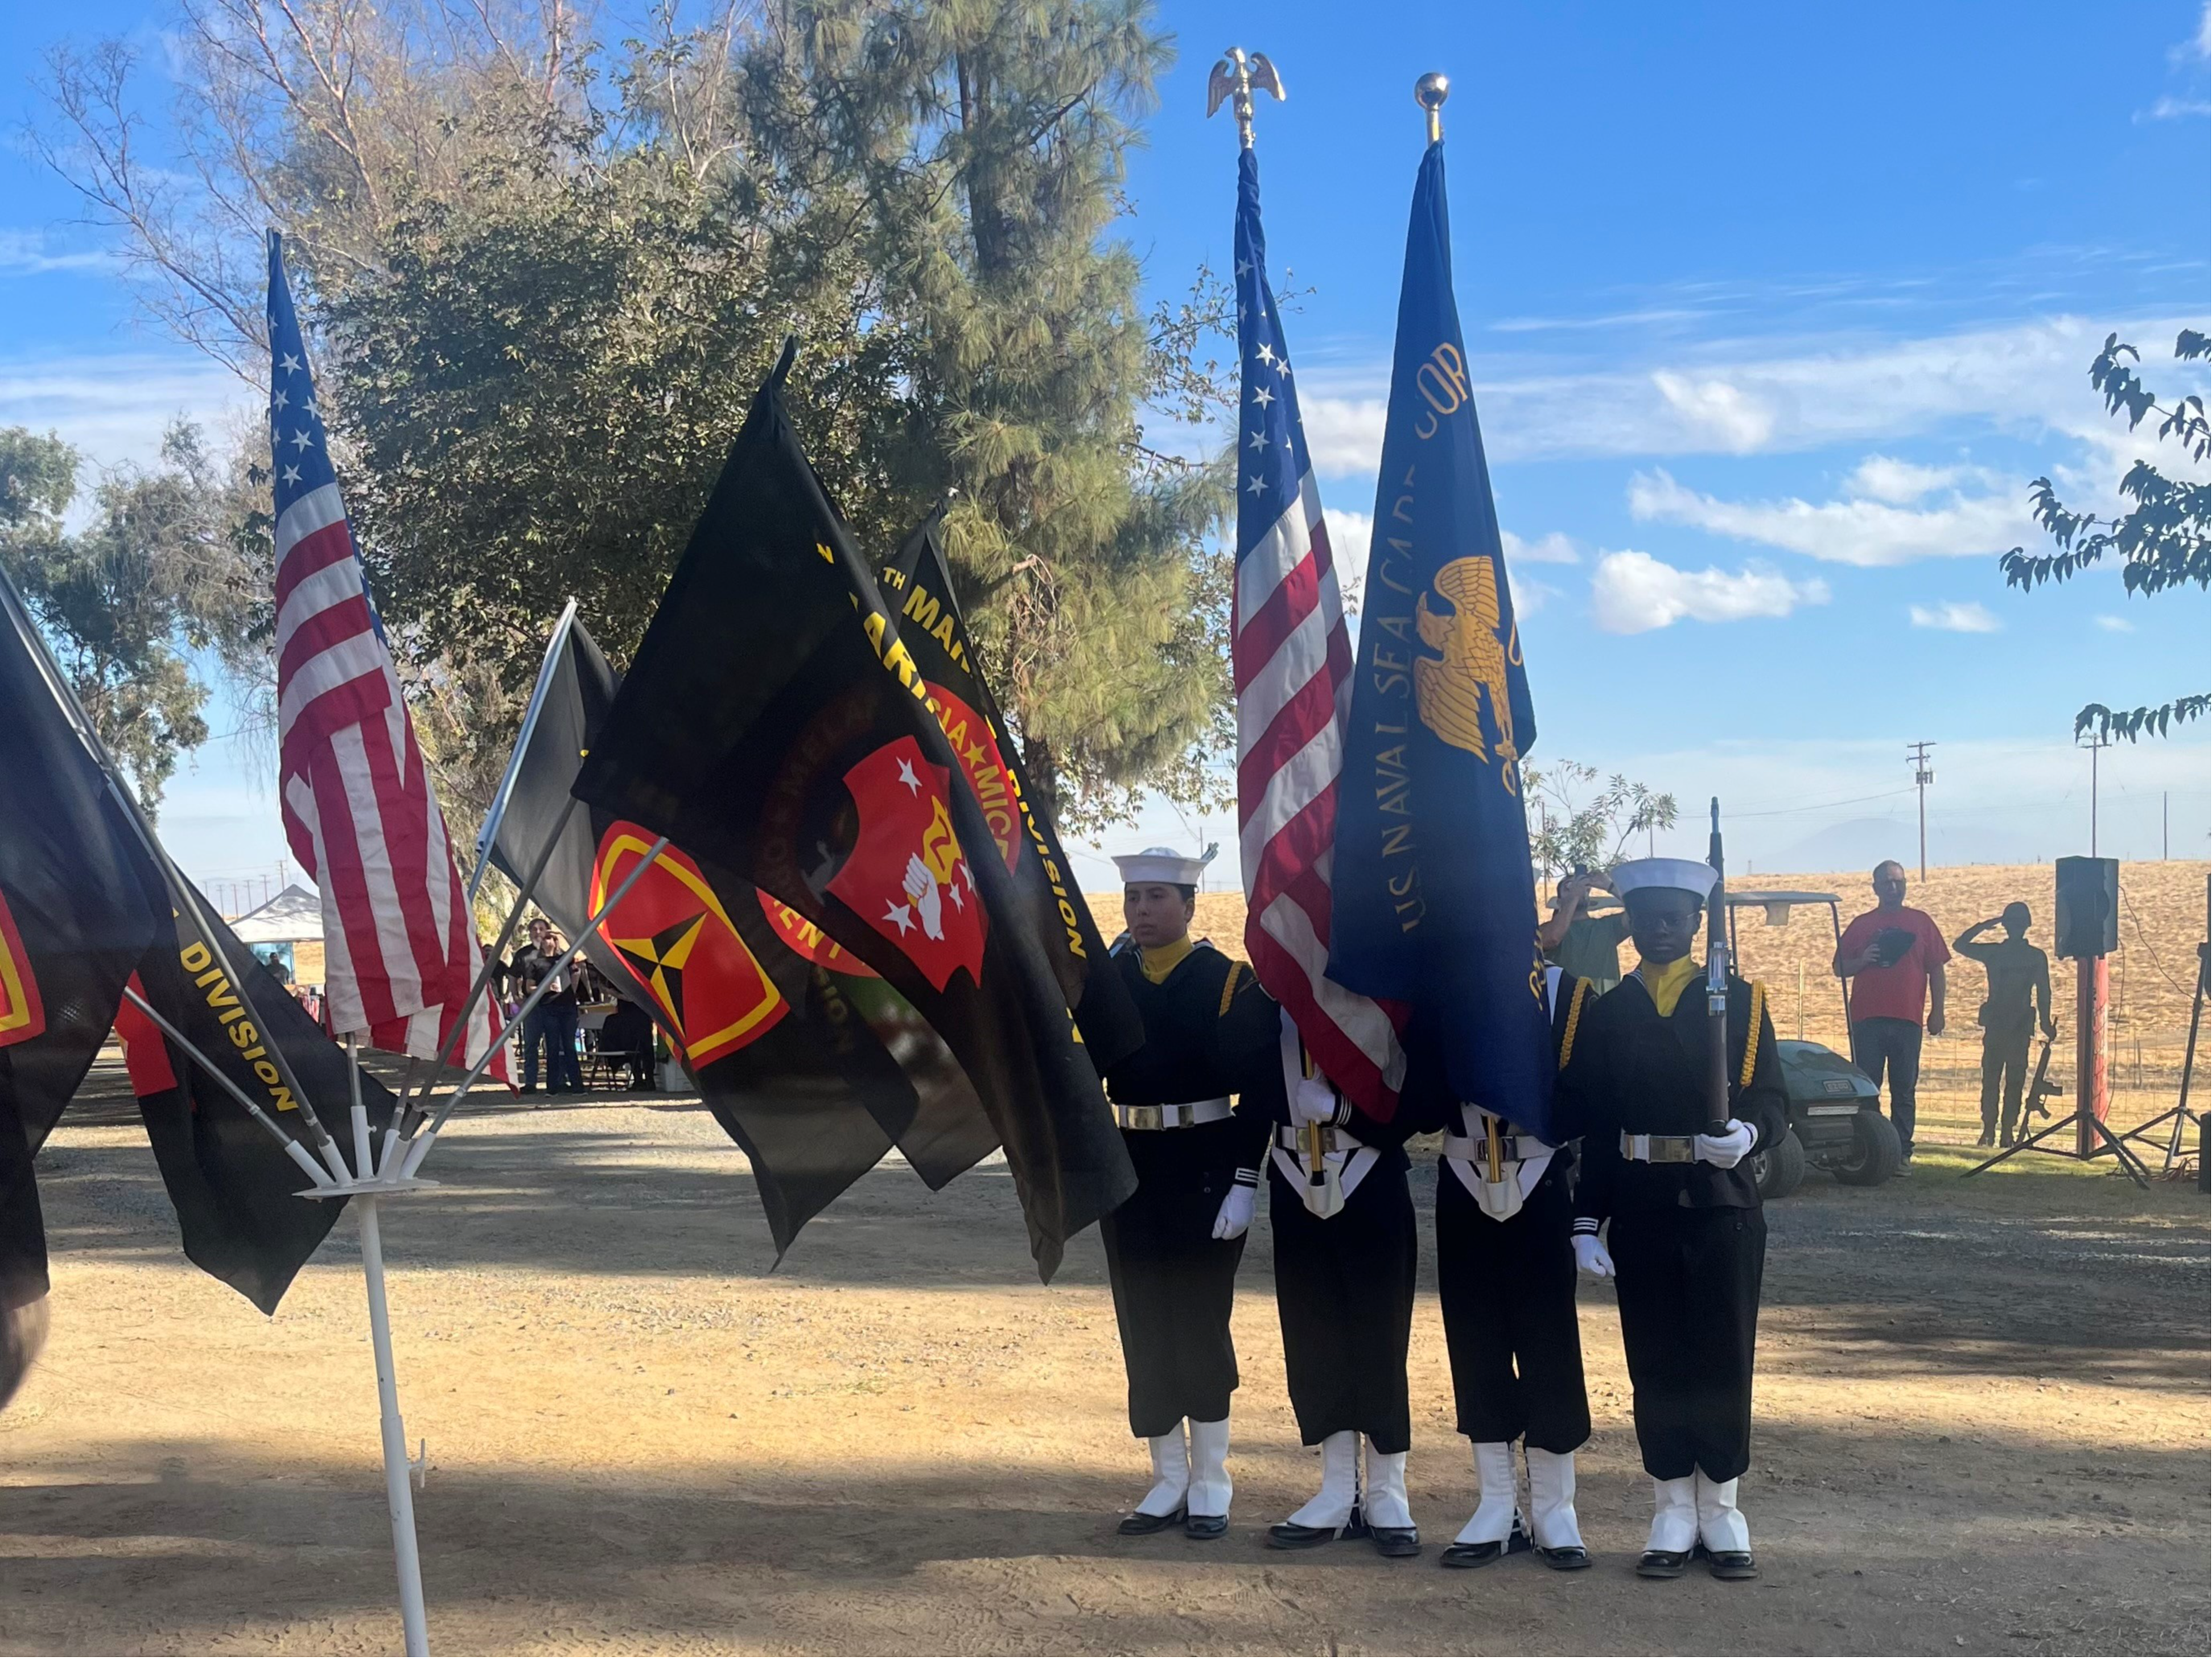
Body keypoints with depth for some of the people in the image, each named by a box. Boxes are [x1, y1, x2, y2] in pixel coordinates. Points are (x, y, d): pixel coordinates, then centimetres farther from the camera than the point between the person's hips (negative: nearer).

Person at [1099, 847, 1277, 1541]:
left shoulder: (1230, 982, -5)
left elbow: (1258, 1091, -8)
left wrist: (1244, 1182, -14)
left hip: (1204, 1170, -4)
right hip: (1129, 1169, 4)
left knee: (1200, 1321, 1)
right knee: (1144, 1326, 7)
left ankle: (1211, 1485, 14)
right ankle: (1169, 1481, 18)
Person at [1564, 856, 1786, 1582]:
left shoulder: (1740, 999, 3)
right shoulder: (1604, 1012, 7)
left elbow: (1771, 1100, -2)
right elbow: (1588, 1124, 6)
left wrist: (1747, 1132, -25)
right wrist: (1586, 1223, 0)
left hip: (1724, 1206, -1)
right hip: (1641, 1215, 1)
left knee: (1724, 1360, 4)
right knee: (1655, 1363, 5)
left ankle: (1721, 1510, 16)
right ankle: (1673, 1513, 15)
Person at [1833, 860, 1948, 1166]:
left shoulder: (1921, 922, 10)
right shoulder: (1861, 924, 11)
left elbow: (1936, 969, 10)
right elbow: (1839, 968, 11)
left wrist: (1937, 1011, 3)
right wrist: (1863, 960, -10)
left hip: (1907, 1019, 0)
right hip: (1867, 1019, 0)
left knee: (1904, 1090, 2)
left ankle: (1902, 1152, 5)